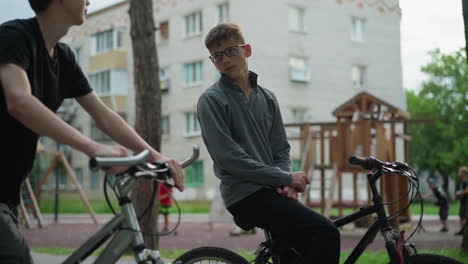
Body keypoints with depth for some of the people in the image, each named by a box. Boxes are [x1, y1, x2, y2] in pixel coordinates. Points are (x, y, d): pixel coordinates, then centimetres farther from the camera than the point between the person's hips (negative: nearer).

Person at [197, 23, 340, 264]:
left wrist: (286, 185, -7)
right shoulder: (211, 100, -2)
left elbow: (281, 149, 14)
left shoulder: (267, 98, 17)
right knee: (325, 233, -23)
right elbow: (229, 158, -12)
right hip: (246, 194, -6)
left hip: (272, 191, 7)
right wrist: (286, 178, -13)